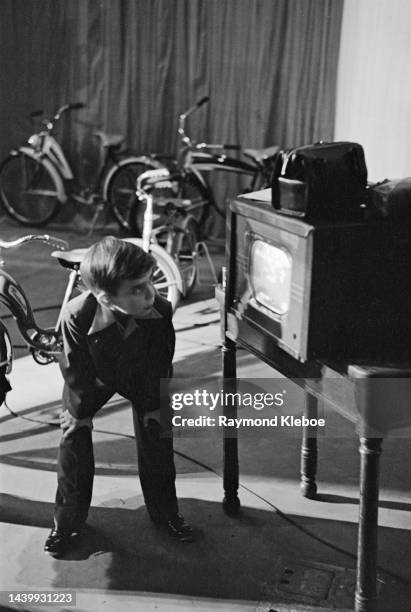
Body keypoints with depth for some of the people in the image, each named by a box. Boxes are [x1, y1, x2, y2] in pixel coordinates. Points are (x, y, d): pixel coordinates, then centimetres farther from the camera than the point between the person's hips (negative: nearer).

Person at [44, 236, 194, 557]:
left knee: (156, 438, 2)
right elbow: (75, 369, -23)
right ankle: (67, 521, 15)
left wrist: (154, 403, -6)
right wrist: (81, 410, -11)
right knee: (74, 437, -3)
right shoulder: (77, 315, -40)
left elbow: (160, 362, -15)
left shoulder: (161, 310, -34)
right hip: (92, 380, -1)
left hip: (141, 377, 2)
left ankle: (165, 510, 24)